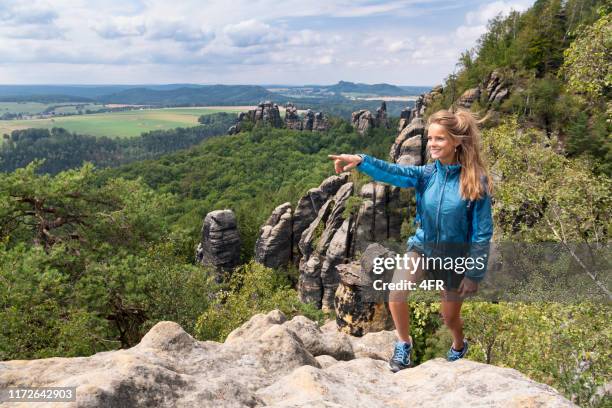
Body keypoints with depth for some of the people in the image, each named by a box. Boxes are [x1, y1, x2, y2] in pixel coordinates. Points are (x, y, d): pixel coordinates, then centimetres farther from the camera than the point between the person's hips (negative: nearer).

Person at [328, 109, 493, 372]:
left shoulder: (476, 180, -18)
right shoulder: (426, 173, -9)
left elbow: (482, 232, -14)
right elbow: (393, 172, -28)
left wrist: (474, 274, -13)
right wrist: (360, 161, -47)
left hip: (455, 255, -2)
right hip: (422, 246, 2)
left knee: (450, 316, 15)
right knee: (396, 294, -23)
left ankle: (459, 346, 52)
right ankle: (404, 343, 6)